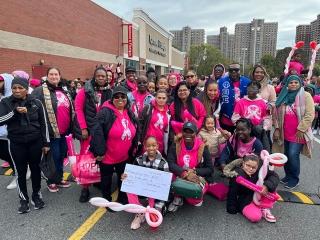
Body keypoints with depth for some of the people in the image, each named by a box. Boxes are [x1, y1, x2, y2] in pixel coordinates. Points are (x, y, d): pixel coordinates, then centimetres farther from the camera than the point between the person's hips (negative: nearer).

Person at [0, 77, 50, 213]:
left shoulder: (36, 103, -1)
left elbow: (43, 124, 3)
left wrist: (45, 143, 2)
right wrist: (15, 111, -21)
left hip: (35, 142, 0)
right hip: (16, 144, 0)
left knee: (35, 169, 11)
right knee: (21, 172, 8)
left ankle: (36, 196, 29)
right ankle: (24, 199, 24)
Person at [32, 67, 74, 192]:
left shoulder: (65, 91, 14)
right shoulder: (40, 91, -7)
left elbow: (71, 109, 20)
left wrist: (71, 127, 17)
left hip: (64, 131, 6)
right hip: (52, 131, -6)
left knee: (62, 155, 16)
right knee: (54, 156, 4)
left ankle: (59, 179, 33)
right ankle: (51, 181, 23)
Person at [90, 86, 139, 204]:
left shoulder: (130, 113, 3)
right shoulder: (106, 112, -19)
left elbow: (135, 131, 15)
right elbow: (97, 132, -26)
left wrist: (134, 147, 13)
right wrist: (100, 152, -26)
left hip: (125, 156, 6)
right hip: (108, 156, -6)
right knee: (107, 179, 14)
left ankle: (123, 199, 43)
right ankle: (107, 200, 36)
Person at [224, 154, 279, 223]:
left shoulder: (260, 170, -15)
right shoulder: (237, 176, -26)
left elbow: (275, 176, -13)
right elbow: (232, 194, -18)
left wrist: (267, 186, -33)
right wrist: (232, 209, -9)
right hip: (246, 201, -5)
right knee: (255, 217, -31)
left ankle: (265, 209, -7)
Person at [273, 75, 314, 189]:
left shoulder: (306, 96, -5)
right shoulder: (283, 96, 9)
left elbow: (309, 115, -11)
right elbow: (277, 114, 10)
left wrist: (300, 129, -15)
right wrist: (277, 128, 5)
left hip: (298, 133, -4)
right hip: (285, 132, 5)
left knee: (293, 155, -9)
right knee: (286, 155, 10)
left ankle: (294, 179, 10)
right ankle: (288, 176, 28)